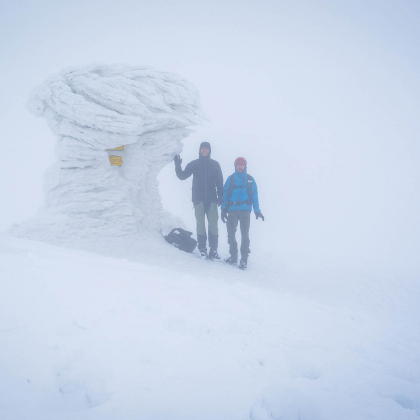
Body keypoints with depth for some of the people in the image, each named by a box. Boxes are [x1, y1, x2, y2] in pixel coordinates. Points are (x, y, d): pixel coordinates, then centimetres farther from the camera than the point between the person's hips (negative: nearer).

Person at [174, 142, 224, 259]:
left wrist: (220, 197, 3)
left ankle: (213, 250, -4)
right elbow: (182, 176, 5)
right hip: (198, 199, 0)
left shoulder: (215, 165, 9)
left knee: (213, 224, -7)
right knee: (200, 225, -3)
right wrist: (178, 167, -12)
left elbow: (219, 182, 9)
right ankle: (202, 249, 2)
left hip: (211, 199, 0)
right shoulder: (194, 164, 8)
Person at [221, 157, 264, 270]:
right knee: (231, 234, 5)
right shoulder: (230, 179, 8)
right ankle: (233, 256, 19)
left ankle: (244, 259, -2)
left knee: (245, 235, -6)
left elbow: (254, 196, 9)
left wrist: (257, 211, 4)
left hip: (245, 210, -1)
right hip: (232, 210, 1)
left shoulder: (250, 180, 7)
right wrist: (223, 209, 0)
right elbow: (225, 194, 6)